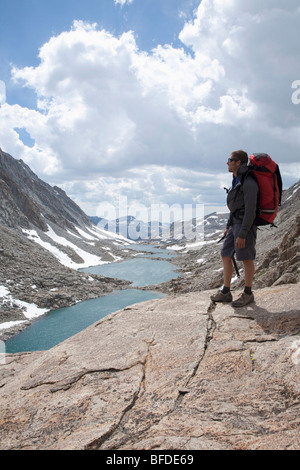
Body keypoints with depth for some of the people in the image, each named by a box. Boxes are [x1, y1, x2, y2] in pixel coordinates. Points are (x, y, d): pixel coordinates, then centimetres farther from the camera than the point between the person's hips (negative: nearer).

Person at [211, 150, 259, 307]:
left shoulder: (249, 183, -17)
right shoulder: (237, 180, 14)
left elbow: (251, 210, -21)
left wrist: (242, 235, -22)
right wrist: (229, 226, 21)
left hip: (246, 225, -10)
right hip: (236, 223, 10)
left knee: (246, 259, 0)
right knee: (226, 256, 9)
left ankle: (248, 294, 15)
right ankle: (225, 292, 17)